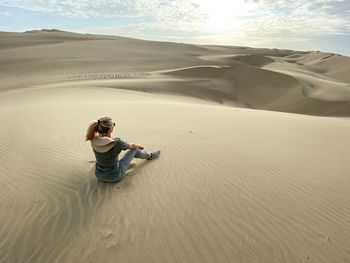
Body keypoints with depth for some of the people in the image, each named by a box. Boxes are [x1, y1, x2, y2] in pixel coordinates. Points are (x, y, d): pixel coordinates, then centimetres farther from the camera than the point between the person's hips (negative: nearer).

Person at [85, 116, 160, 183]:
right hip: (113, 177, -5)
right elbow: (132, 146, -8)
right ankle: (150, 156, 37)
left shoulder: (94, 141, -13)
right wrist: (140, 146, 15)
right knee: (134, 150, 8)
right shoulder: (117, 142, -29)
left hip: (99, 175, 5)